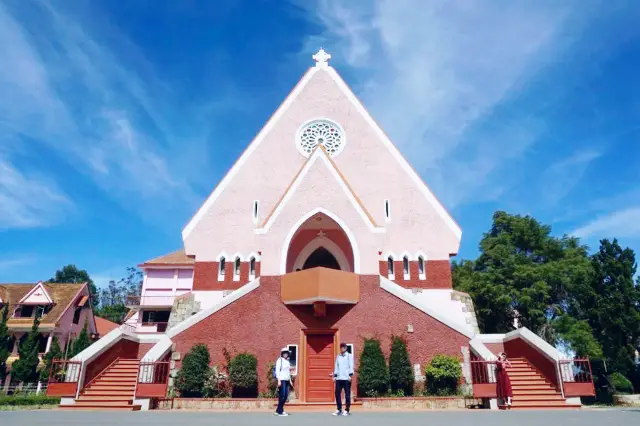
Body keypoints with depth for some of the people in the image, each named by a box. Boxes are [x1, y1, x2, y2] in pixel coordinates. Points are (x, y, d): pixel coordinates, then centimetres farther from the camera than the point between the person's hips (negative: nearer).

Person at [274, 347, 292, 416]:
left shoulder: (287, 361, 18)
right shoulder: (279, 360, -6)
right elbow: (277, 371, -12)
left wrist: (290, 380, 19)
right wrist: (279, 380, -19)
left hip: (287, 380, 8)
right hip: (282, 380, -8)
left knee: (286, 396, 6)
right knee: (282, 396, -7)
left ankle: (278, 410, 15)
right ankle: (280, 411, 1)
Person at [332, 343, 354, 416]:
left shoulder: (349, 356, 1)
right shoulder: (338, 356, 14)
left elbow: (351, 366, -5)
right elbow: (336, 367, 15)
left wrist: (350, 375, -14)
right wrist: (334, 376, 9)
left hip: (346, 378, -4)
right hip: (338, 378, 4)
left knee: (347, 395, 0)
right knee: (337, 394, 3)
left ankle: (347, 410, 7)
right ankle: (339, 410, 12)